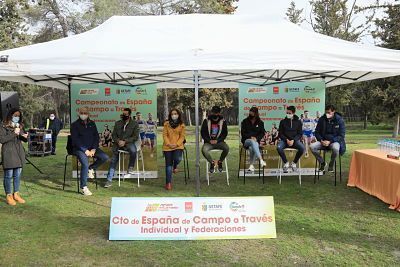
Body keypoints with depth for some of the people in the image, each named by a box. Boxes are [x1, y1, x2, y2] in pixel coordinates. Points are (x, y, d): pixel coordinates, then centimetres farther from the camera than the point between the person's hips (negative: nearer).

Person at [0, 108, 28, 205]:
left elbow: (24, 139, 14)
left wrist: (25, 136, -9)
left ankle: (16, 194, 21)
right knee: (8, 175, 1)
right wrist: (14, 133, -17)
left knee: (18, 174, 9)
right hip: (8, 153, -5)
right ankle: (8, 196, 11)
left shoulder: (20, 125, 14)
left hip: (19, 153, 5)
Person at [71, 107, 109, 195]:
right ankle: (83, 187, -18)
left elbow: (96, 137, 9)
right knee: (85, 163, -29)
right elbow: (75, 140, -9)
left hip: (91, 148, 5)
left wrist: (93, 149, -6)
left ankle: (91, 168, 7)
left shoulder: (92, 123, 12)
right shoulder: (75, 125, -2)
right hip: (79, 149, -5)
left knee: (105, 157, -16)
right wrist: (85, 150, -16)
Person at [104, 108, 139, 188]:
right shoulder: (117, 123, 13)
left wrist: (125, 141, -15)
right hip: (118, 144, 3)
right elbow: (114, 135, 11)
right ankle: (109, 180, 1)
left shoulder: (134, 124, 2)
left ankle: (131, 167, -12)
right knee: (113, 161, -6)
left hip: (128, 143, -3)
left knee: (133, 150, -36)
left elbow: (135, 137, -4)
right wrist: (118, 141, -10)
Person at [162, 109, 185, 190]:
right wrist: (169, 144, -11)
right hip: (167, 146, 0)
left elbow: (182, 136, 4)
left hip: (178, 146, 0)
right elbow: (164, 135, 2)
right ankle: (168, 183, 8)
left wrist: (177, 144, -10)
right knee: (168, 164, -1)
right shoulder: (166, 124, 5)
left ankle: (175, 166, 14)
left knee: (177, 158, -26)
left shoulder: (181, 125, 6)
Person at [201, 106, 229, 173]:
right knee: (204, 150, -32)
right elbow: (203, 133, 3)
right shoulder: (206, 121, 1)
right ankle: (212, 162, -4)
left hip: (219, 141, 1)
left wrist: (217, 140, -11)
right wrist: (209, 140, -12)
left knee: (226, 148, -30)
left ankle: (220, 162, -2)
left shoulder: (223, 121, 3)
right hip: (209, 142, 0)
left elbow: (225, 133, 4)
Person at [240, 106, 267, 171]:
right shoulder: (245, 122, 7)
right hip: (246, 141, -1)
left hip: (256, 141, 1)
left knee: (252, 148, -36)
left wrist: (256, 138, -12)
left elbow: (262, 133, 7)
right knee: (253, 142, -38)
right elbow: (243, 133, 2)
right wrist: (250, 137, -13)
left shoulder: (260, 122, 11)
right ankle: (261, 160, -50)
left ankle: (251, 165, -28)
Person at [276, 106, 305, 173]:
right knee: (278, 147, -33)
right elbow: (280, 133, 4)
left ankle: (294, 163, -7)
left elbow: (300, 134, 3)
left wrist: (293, 140, -14)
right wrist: (286, 140, -13)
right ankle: (286, 163, -9)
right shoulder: (283, 121, 6)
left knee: (302, 148, -31)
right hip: (285, 140, 0)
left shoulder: (298, 122, 6)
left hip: (295, 140, 0)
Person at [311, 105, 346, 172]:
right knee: (312, 146, -26)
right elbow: (317, 132, 8)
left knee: (335, 148, -39)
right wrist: (321, 140, -12)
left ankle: (331, 164, -8)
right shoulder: (322, 119, 2)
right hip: (323, 141, 3)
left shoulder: (339, 120, -7)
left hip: (335, 141, -3)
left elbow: (341, 135, -8)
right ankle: (322, 162, -1)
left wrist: (330, 141, -20)